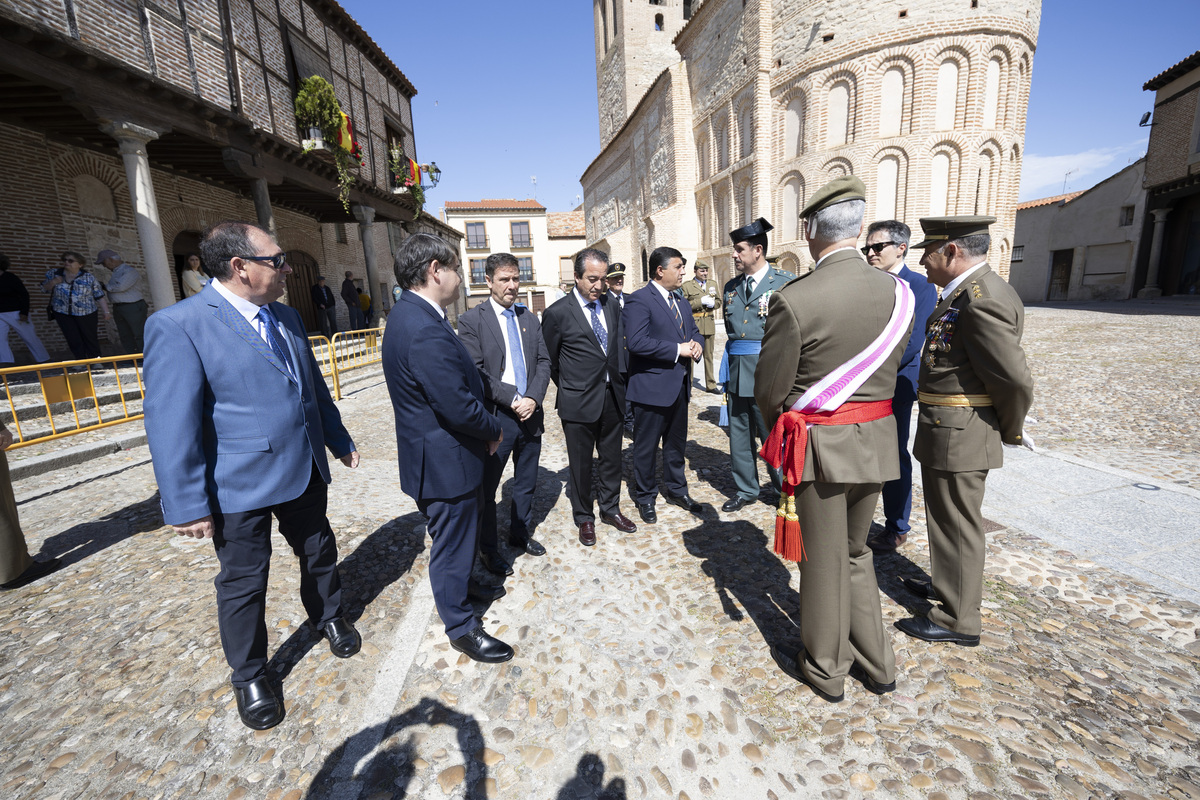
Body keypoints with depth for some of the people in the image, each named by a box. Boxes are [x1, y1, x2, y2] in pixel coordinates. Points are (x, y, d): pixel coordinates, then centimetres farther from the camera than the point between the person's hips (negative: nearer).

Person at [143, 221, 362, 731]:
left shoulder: (286, 317, 6)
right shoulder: (179, 325, -16)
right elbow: (170, 424, -17)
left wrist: (339, 441, 18)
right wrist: (187, 505, -16)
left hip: (305, 472, 6)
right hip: (240, 484, -6)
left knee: (319, 553, 21)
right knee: (243, 582, 12)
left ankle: (328, 617, 48)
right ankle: (248, 676, 35)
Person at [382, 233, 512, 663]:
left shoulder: (415, 317, 5)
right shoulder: (424, 331, -30)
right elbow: (460, 407, -30)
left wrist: (485, 428, 4)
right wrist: (495, 429, -10)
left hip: (444, 453, 10)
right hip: (445, 461, -10)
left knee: (461, 532, 29)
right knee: (452, 543, 10)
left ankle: (462, 587, 53)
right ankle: (461, 627, 32)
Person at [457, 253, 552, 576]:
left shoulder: (530, 319, 10)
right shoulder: (471, 321, -6)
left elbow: (543, 362, 6)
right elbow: (476, 373, -14)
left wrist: (533, 398, -10)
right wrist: (514, 400, -18)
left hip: (531, 413, 5)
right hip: (496, 417, -5)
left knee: (526, 483, 18)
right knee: (486, 488, 8)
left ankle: (521, 534, 40)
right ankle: (488, 549, 28)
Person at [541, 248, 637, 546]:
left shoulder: (611, 306, 6)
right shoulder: (557, 313, -10)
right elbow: (549, 360, -1)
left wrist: (618, 381, 10)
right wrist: (569, 388, 6)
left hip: (612, 397, 5)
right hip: (579, 402, -5)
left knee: (611, 458, 17)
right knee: (580, 464, 9)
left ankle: (610, 509, 37)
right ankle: (584, 518, 28)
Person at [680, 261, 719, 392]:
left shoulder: (713, 284, 15)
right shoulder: (687, 285, -1)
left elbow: (718, 301, 19)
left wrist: (712, 303, -4)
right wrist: (700, 302, -15)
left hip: (709, 324, 5)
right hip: (693, 325, -5)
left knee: (709, 355, 11)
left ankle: (710, 384, 19)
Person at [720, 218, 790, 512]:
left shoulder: (785, 282, -4)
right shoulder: (731, 287, 13)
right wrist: (728, 370, 12)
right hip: (737, 373, 6)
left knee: (773, 435, 4)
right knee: (739, 434, 12)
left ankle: (782, 489, 26)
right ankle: (745, 490, 28)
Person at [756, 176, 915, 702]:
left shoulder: (794, 300, -19)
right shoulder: (897, 293, -1)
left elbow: (770, 390, -11)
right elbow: (888, 371, 8)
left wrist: (784, 436, 7)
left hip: (819, 446, -5)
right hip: (876, 442, 6)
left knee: (824, 560, 11)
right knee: (856, 552, 24)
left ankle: (823, 669, 33)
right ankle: (876, 664, 39)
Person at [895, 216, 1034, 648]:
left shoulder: (982, 300, -22)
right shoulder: (965, 292, 10)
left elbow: (1015, 380, -22)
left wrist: (1010, 432, -6)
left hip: (959, 434, -10)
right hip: (944, 433, 10)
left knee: (956, 523, 4)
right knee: (950, 516, 24)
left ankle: (958, 620, 22)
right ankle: (950, 587, 44)